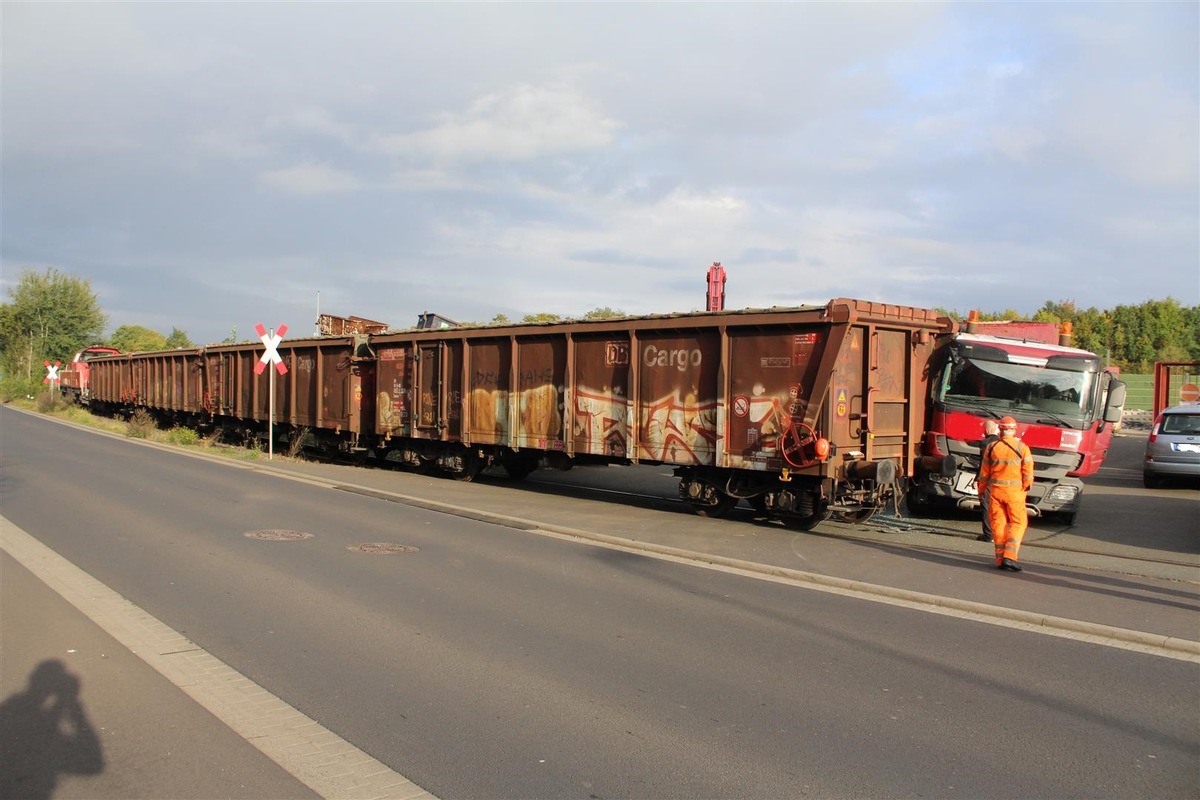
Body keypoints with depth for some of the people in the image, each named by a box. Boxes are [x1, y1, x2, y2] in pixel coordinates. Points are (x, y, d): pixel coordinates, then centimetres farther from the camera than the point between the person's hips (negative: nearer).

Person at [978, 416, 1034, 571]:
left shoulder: (991, 447, 0)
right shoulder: (1022, 448, -5)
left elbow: (984, 472, 6)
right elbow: (1028, 473, -6)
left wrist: (981, 489, 17)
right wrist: (1026, 488, 9)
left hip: (995, 490, 2)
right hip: (1015, 491, -2)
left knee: (998, 523, 8)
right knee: (1018, 523, 6)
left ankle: (1000, 559, 9)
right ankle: (1009, 556, -7)